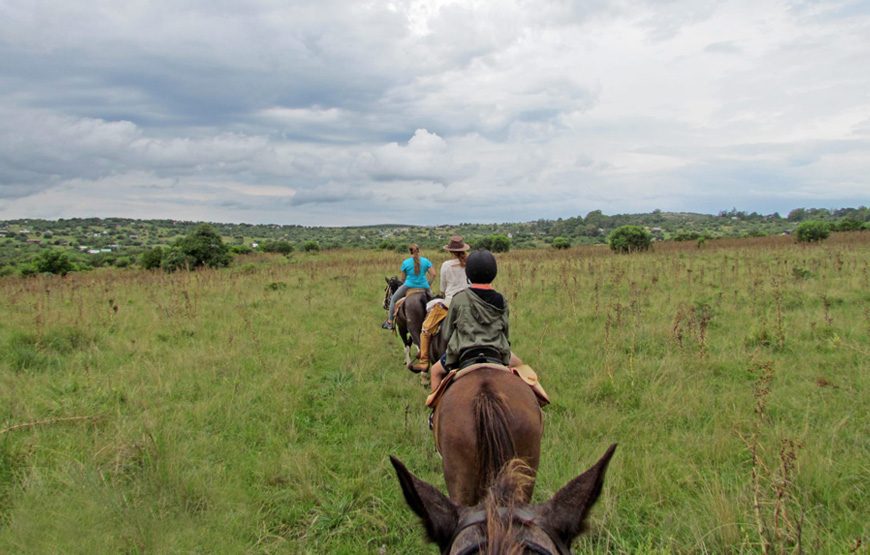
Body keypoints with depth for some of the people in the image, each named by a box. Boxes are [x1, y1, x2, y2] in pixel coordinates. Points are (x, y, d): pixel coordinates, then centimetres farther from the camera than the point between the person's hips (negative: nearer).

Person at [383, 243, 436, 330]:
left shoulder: (405, 262, -2)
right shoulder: (426, 261, 2)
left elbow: (403, 278, 5)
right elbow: (433, 274, -2)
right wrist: (428, 283, 10)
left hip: (409, 286, -2)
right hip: (424, 287, 2)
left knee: (393, 299, 18)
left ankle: (389, 322, 16)